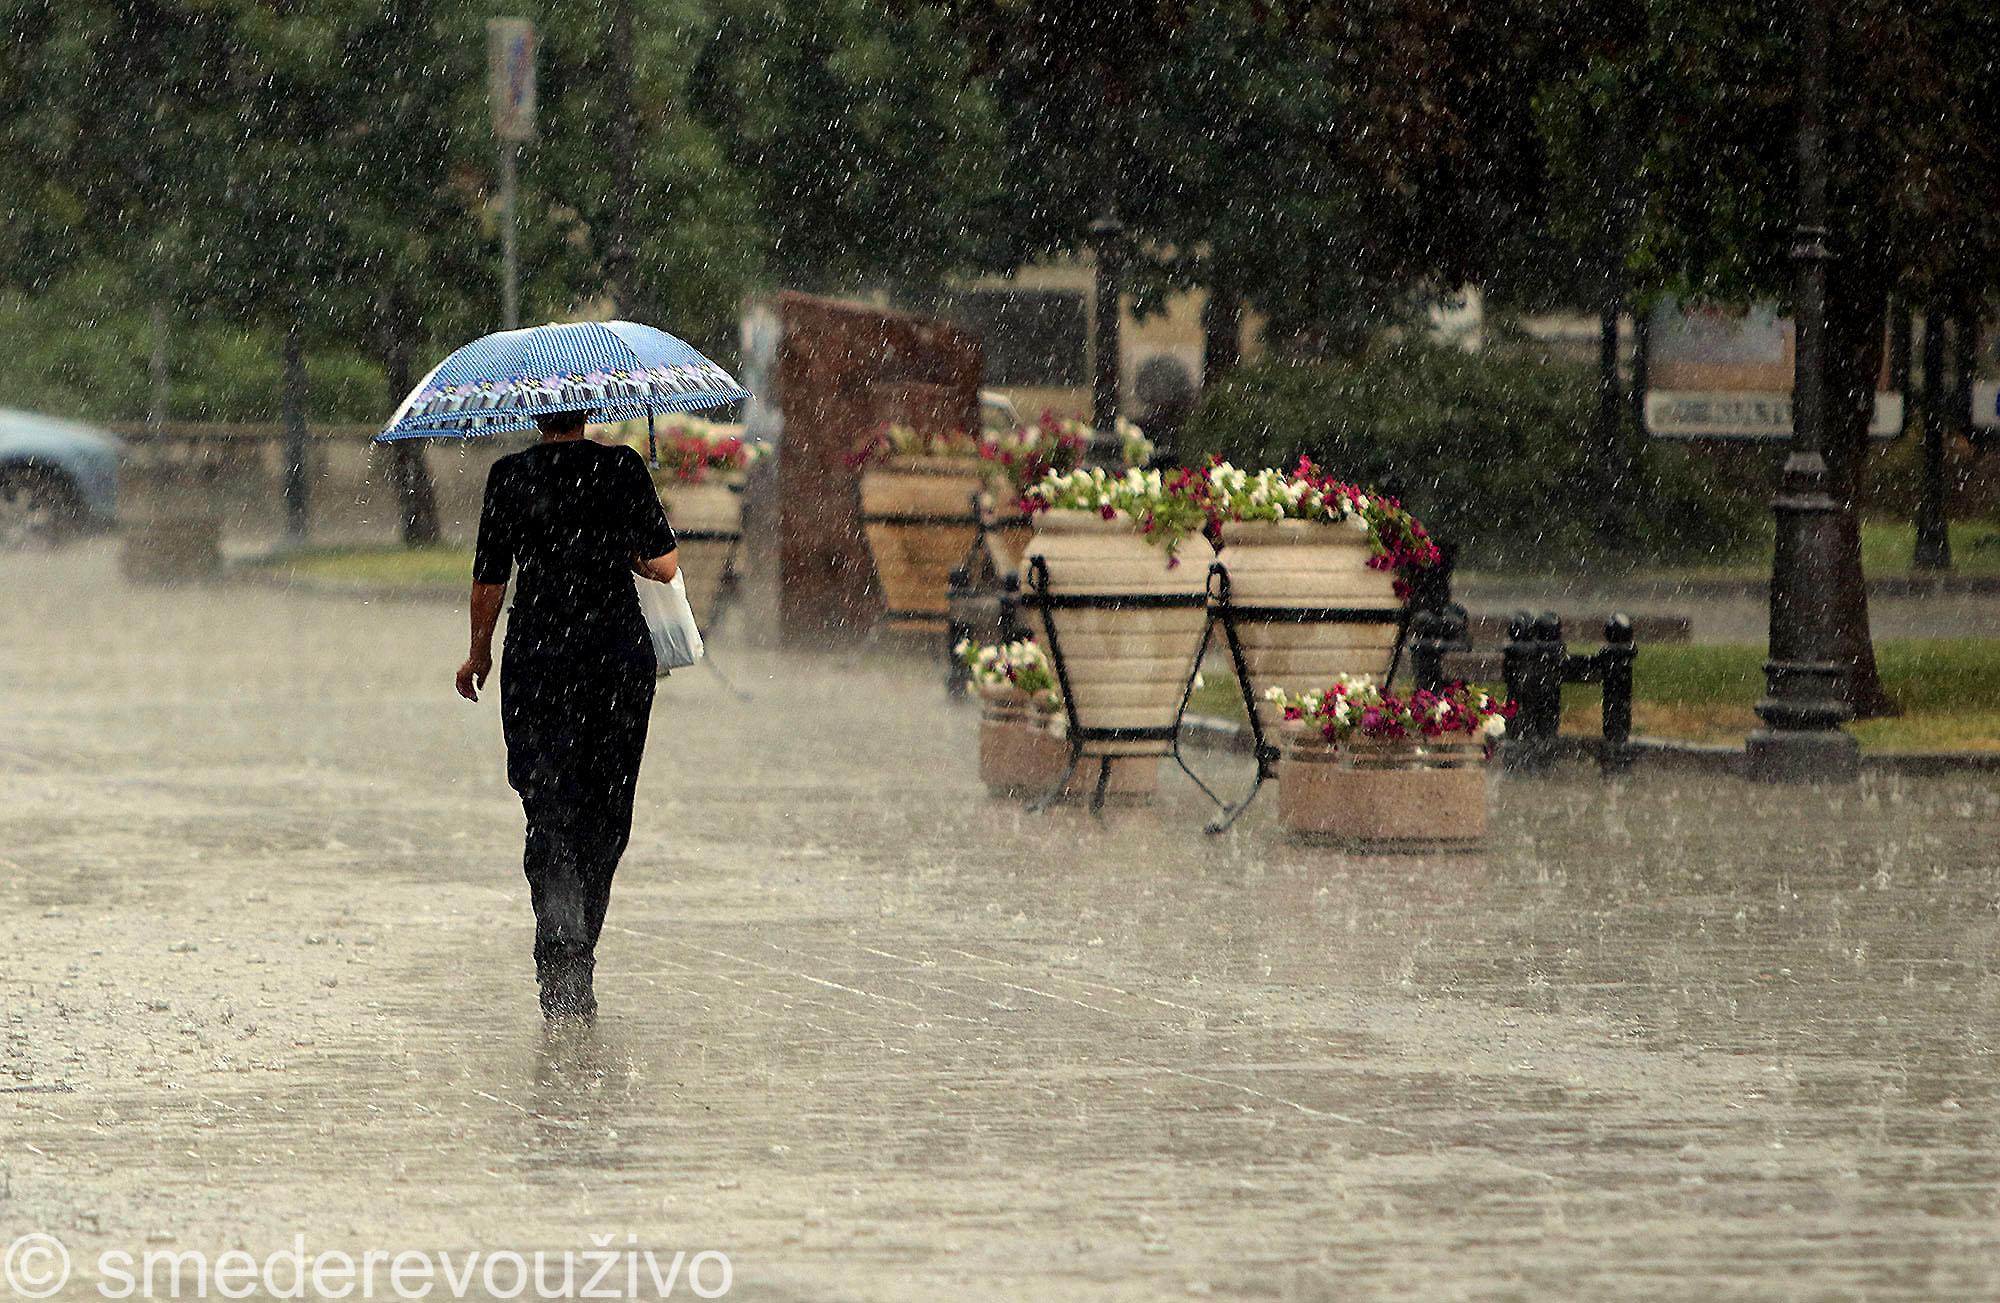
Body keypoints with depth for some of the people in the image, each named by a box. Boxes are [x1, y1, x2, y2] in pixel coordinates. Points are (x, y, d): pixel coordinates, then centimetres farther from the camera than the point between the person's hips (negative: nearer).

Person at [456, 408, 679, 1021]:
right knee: (605, 812, 14)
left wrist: (479, 655, 13)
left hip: (538, 657, -1)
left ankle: (561, 951, -24)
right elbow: (664, 565, -3)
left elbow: (490, 580, -1)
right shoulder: (622, 468, -2)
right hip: (621, 655, 1)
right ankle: (577, 963, 21)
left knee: (549, 809, -2)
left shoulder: (511, 475, -4)